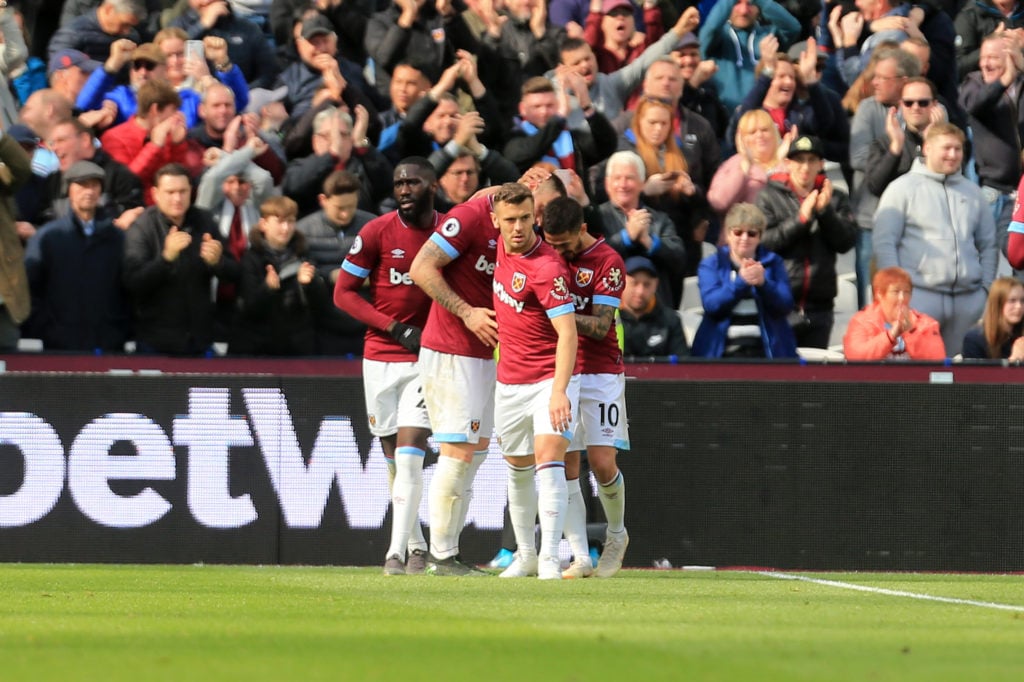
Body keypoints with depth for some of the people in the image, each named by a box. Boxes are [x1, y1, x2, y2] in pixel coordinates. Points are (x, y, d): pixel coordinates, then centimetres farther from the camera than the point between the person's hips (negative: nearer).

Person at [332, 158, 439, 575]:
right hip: (380, 357, 1)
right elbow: (343, 293, -3)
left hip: (427, 357, -1)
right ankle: (415, 543, 20)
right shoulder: (376, 233, -5)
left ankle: (399, 549, -14)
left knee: (409, 451, -13)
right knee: (393, 456, 6)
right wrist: (396, 328, -12)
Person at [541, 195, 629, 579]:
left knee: (602, 462, -10)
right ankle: (580, 558, -4)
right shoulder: (548, 252, 6)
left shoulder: (608, 263, -10)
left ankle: (616, 536, 17)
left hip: (599, 372, -4)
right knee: (564, 466, -4)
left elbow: (600, 327, -14)